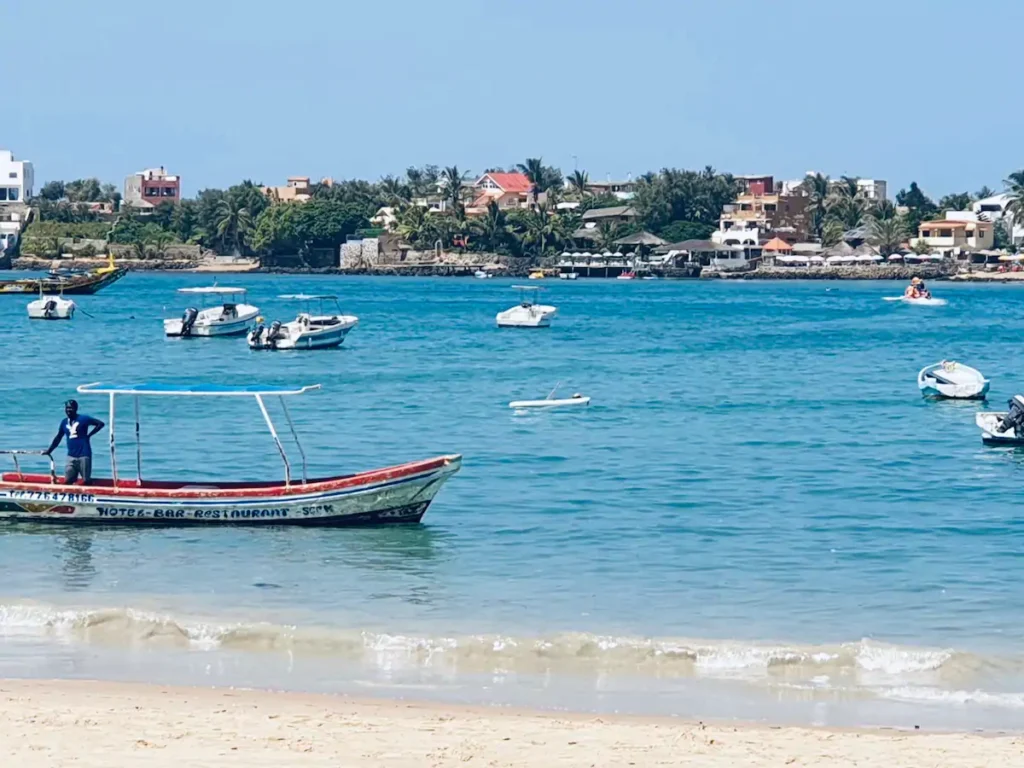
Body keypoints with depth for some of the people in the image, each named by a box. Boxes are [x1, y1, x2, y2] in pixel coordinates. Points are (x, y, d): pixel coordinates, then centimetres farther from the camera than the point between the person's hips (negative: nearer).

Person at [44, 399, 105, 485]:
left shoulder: (83, 419, -6)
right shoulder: (64, 423, 9)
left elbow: (100, 424, -7)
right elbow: (58, 438, 20)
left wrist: (88, 435, -9)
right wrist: (49, 451, 21)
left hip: (84, 455, -5)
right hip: (71, 456, 5)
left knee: (86, 481, -1)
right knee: (68, 481, 1)